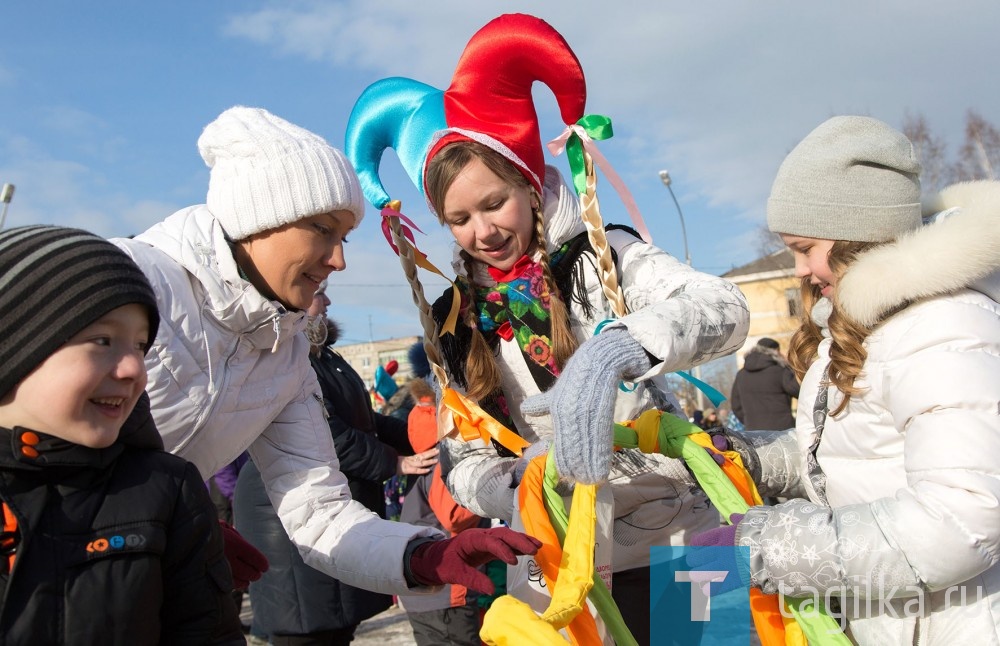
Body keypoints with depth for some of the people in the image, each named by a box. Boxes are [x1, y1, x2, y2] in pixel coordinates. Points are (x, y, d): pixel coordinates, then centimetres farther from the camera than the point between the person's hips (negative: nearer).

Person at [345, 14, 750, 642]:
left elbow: (725, 307, -23)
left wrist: (615, 349, -43)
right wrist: (516, 487, -22)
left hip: (675, 534, -2)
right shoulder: (456, 323, 4)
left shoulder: (601, 256, -7)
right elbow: (467, 459, 1)